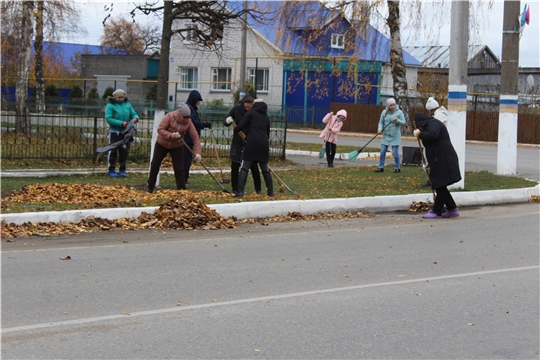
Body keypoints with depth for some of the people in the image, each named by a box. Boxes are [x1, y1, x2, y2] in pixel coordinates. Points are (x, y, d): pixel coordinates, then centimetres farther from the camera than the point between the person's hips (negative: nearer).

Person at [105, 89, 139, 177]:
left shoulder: (127, 104, 8)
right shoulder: (110, 106, -8)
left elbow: (134, 114, 11)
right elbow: (108, 119, -16)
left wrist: (135, 118, -15)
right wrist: (121, 123, -24)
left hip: (125, 132, 5)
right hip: (114, 132, -5)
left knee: (124, 151, 8)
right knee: (113, 151, 0)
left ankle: (122, 170, 18)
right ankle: (111, 170, 7)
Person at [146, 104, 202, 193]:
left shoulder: (188, 122, -14)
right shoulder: (169, 117, -22)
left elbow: (195, 137, -17)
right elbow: (160, 129, -24)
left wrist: (197, 152, -26)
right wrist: (171, 135, -38)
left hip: (177, 147, 1)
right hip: (161, 144, -1)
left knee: (179, 169, -6)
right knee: (154, 165, 5)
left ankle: (181, 189, 1)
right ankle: (150, 187, 20)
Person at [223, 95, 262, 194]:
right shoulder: (236, 109, -5)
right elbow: (225, 122, 0)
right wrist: (227, 121, -25)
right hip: (237, 142, 2)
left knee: (253, 166, -3)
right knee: (235, 166, 2)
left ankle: (258, 189, 8)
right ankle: (235, 189, 12)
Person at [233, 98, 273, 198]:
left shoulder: (251, 113, 5)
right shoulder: (267, 118, 20)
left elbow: (241, 125, -4)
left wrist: (235, 130, 15)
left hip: (251, 142, -5)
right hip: (264, 144, 5)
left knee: (244, 168, -6)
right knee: (265, 169, 16)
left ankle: (240, 192, -17)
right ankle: (270, 191, 23)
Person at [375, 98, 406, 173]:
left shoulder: (399, 112, -7)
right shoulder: (384, 112, 1)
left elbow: (404, 123, -6)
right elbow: (381, 122, 6)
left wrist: (397, 120, -24)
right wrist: (380, 129, -12)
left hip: (395, 136, -3)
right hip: (386, 135, 3)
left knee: (395, 152, -3)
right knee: (382, 151, 3)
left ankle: (398, 168, 11)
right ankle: (381, 167, 13)